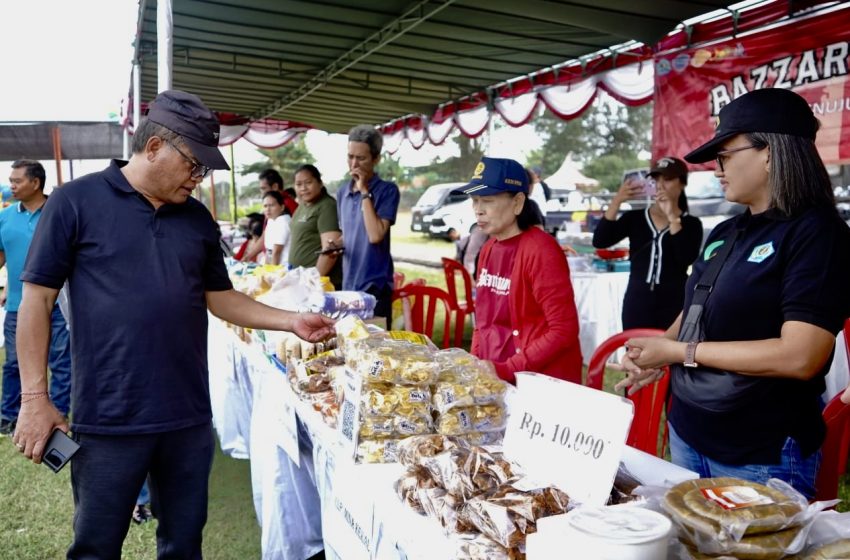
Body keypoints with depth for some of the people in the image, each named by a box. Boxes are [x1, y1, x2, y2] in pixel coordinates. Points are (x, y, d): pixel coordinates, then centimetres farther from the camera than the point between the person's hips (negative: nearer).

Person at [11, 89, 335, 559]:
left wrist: (292, 321, 1)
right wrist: (35, 397, -7)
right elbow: (37, 299, -4)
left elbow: (219, 298, 12)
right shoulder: (75, 202, -6)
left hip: (189, 417, 4)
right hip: (109, 419, -4)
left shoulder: (197, 218, 8)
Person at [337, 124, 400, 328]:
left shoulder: (387, 190, -9)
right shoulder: (343, 192, 9)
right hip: (348, 284, 6)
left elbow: (376, 235, -21)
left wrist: (364, 192, -17)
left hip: (375, 287, -6)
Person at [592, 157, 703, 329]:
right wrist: (617, 201, -13)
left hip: (674, 303, -2)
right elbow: (599, 242, -6)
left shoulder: (691, 223, 4)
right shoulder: (634, 218, 8)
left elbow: (687, 258, -15)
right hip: (637, 301, 2)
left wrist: (672, 216, -17)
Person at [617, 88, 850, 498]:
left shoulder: (816, 232, -14)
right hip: (686, 435, 7)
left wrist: (679, 351, -18)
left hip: (763, 459, -7)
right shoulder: (725, 233, 8)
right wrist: (658, 354, -4)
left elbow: (800, 356, -23)